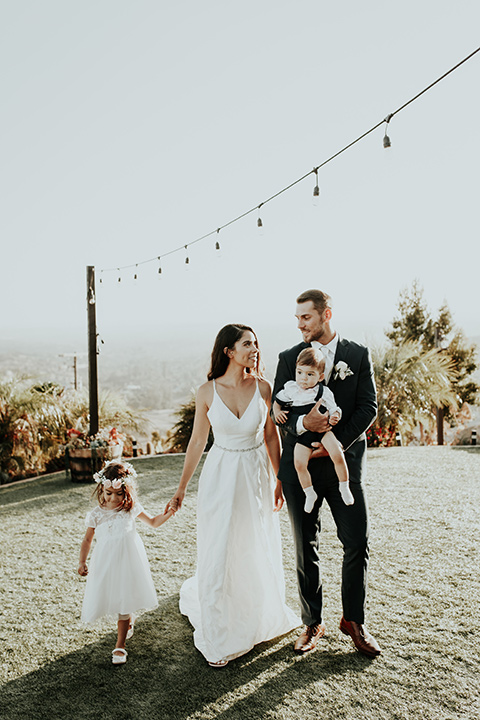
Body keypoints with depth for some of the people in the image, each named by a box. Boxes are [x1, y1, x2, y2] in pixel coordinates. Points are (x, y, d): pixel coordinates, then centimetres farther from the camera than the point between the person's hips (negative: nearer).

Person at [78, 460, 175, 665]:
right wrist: (82, 562, -2)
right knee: (111, 596, 9)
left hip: (128, 560, -1)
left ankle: (120, 645, 13)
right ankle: (130, 619, 43)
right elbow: (87, 540, 6)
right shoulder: (96, 515, -4)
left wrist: (168, 514, -7)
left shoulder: (131, 509, -3)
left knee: (125, 600, 0)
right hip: (106, 563, 1)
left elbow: (153, 522, 9)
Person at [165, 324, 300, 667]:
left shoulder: (263, 387, -7)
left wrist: (280, 479, 6)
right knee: (218, 554, 4)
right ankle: (216, 639, 24)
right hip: (220, 475, -2)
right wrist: (181, 490, 3)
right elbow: (198, 441, -1)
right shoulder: (207, 392, -10)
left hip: (256, 476, 2)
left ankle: (263, 614, 46)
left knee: (259, 553, 16)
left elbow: (271, 436, 3)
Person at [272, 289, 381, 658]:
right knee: (306, 549, 9)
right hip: (300, 465, 1)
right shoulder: (289, 358, 5)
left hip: (344, 462, 0)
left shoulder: (359, 355, 4)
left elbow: (368, 407, -2)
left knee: (357, 543, 2)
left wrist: (337, 443, -13)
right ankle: (313, 623, 26)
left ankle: (354, 620, 23)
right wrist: (302, 423, -20)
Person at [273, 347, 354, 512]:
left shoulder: (324, 392, -6)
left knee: (338, 456, -19)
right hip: (302, 434, 2)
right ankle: (309, 494, 10)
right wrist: (277, 411, -2)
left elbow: (334, 409, -2)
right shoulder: (290, 388, 2)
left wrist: (335, 416, -23)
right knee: (299, 463, -13)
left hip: (323, 429, -2)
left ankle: (344, 488, 5)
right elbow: (278, 400, 16)